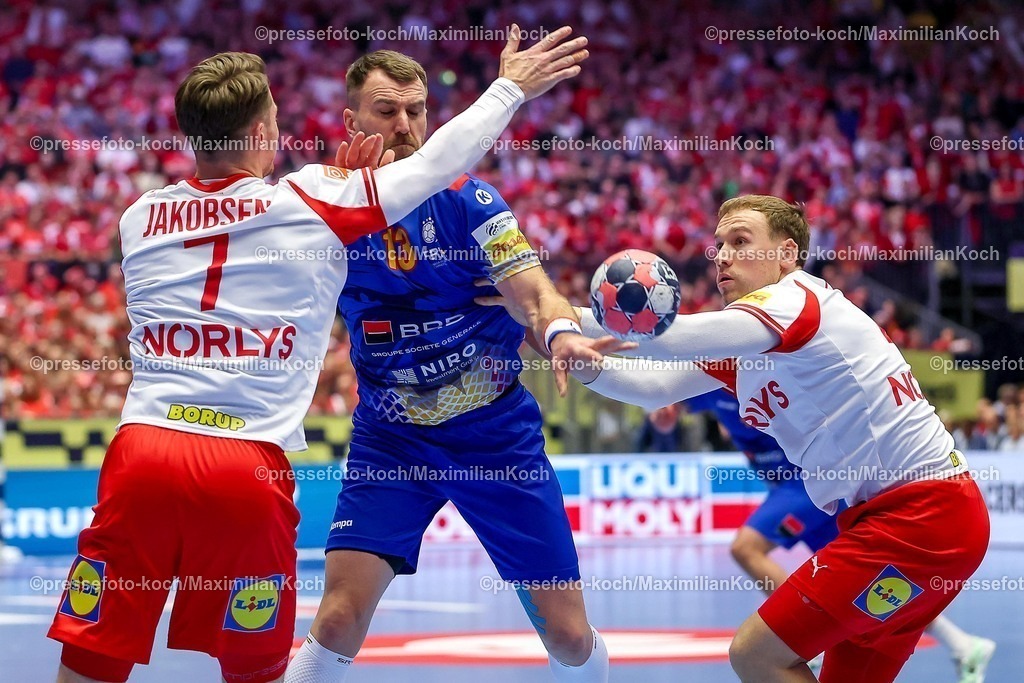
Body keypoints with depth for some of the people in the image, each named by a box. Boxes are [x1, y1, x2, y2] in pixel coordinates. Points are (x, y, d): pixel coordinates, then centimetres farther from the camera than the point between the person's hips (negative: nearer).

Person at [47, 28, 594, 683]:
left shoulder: (141, 217, 14)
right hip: (249, 467, -2)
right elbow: (438, 161, 17)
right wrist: (511, 88, 32)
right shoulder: (309, 205, 5)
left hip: (141, 452, 2)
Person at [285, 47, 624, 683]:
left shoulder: (466, 199, -8)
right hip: (390, 439, 1)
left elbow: (534, 293, -16)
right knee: (339, 618, -16)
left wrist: (562, 332, -41)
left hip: (499, 433, 0)